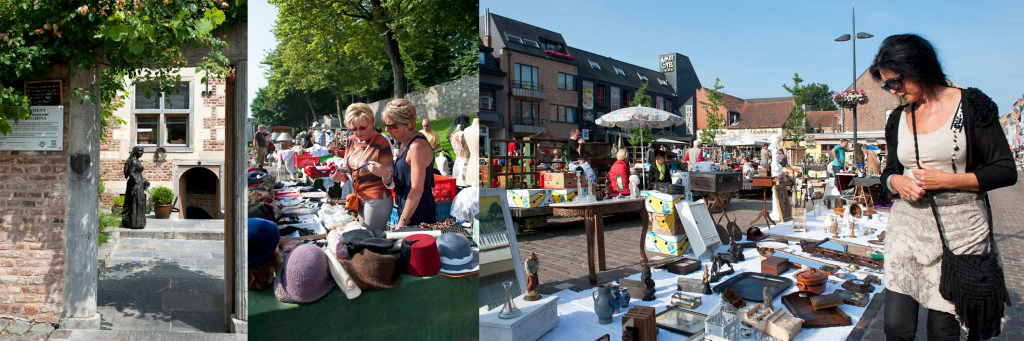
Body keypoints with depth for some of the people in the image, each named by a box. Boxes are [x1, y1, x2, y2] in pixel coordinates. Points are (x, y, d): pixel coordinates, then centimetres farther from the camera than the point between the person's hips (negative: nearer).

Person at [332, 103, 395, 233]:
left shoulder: (381, 143, -16)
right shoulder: (351, 141, 4)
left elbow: (391, 182, -15)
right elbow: (347, 169, 17)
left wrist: (385, 174, -37)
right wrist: (342, 176, -6)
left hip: (376, 200, -7)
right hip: (359, 199, 7)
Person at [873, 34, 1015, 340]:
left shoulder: (971, 105, -3)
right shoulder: (897, 119, 9)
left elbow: (1005, 171, -3)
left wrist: (947, 180, -15)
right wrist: (896, 182, -7)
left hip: (961, 232, -3)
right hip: (908, 229, 3)